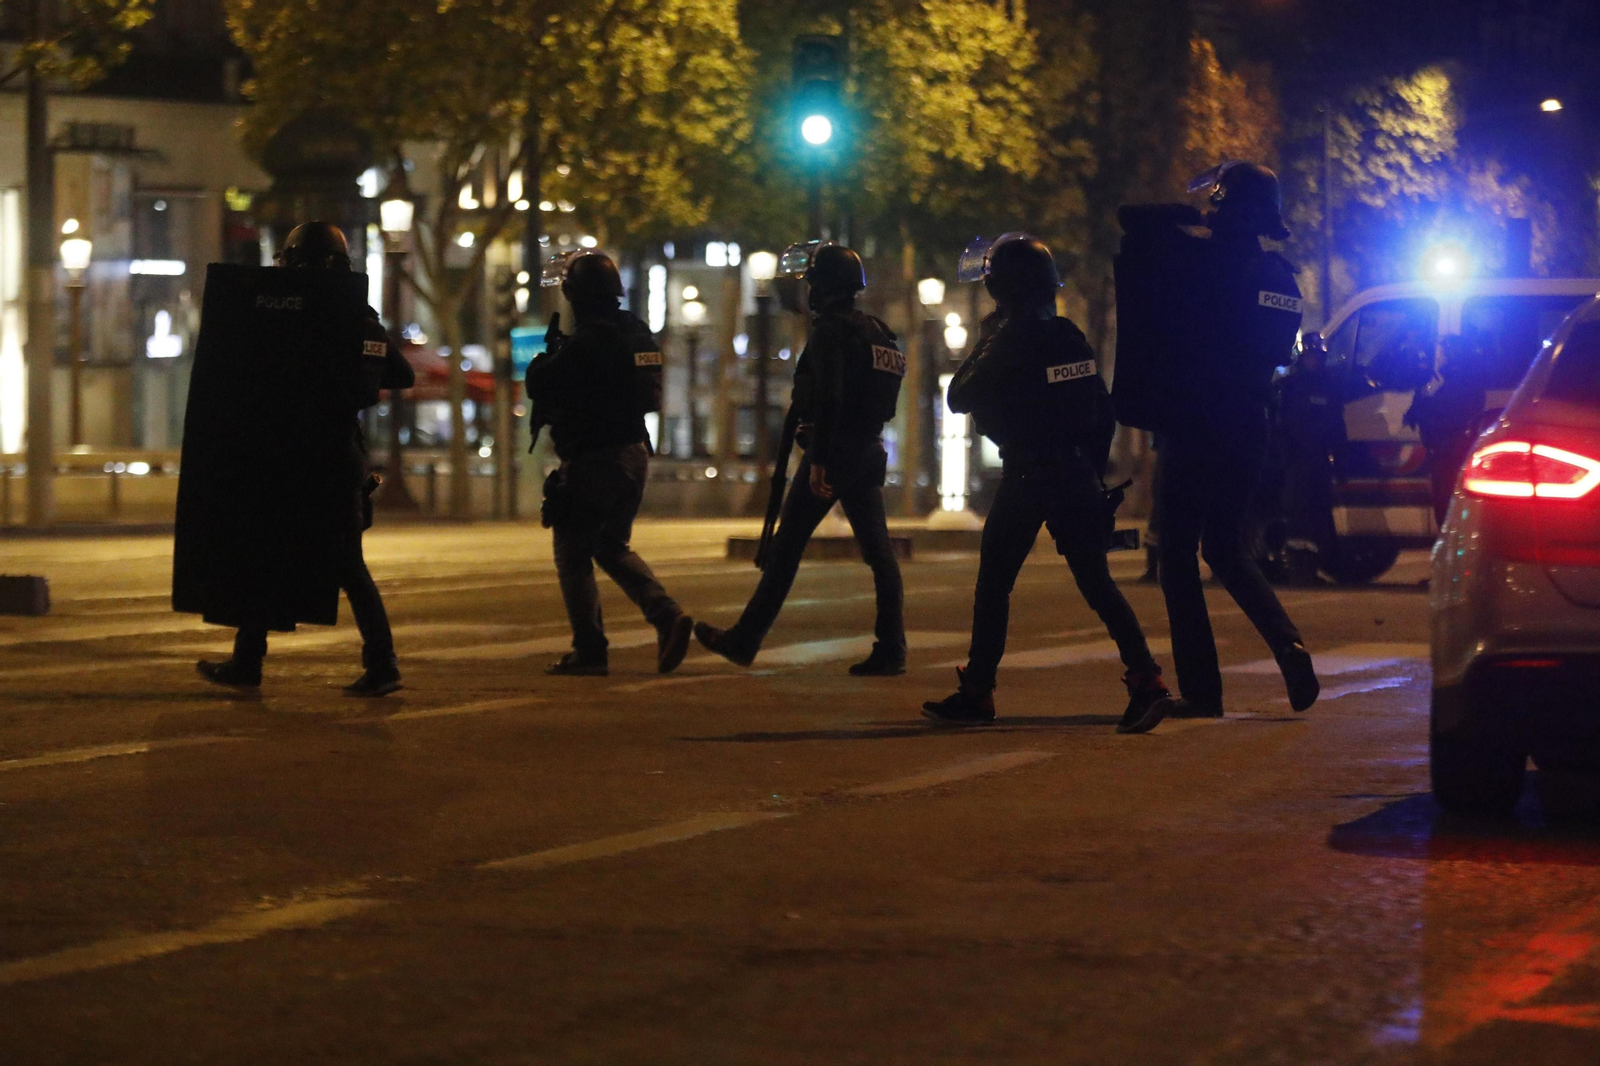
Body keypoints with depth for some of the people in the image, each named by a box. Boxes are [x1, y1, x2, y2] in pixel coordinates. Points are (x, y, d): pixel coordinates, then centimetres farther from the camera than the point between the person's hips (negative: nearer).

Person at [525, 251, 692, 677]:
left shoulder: (586, 342, -18)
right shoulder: (638, 333, 8)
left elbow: (539, 385, -16)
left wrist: (549, 351, 5)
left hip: (593, 462, -8)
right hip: (634, 453, 8)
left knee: (573, 554, 4)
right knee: (612, 547, 20)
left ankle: (589, 652, 1)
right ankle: (666, 614, 0)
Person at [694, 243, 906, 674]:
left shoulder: (830, 331, -12)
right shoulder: (876, 332, 15)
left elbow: (828, 397, -21)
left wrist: (818, 461, -23)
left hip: (832, 451, -8)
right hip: (868, 453, 8)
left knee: (786, 546, 0)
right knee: (878, 551, 3)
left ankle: (744, 641, 6)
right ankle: (891, 650, -2)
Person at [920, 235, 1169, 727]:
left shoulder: (1009, 342, -11)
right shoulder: (1072, 339, 8)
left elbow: (959, 399, -3)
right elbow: (1105, 414, 12)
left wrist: (981, 344, 8)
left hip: (1026, 478, -5)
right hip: (1077, 475, 5)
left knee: (993, 584, 4)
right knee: (1096, 581, 6)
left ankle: (976, 693, 5)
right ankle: (1145, 677, -7)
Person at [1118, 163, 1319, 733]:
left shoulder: (1206, 258, -11)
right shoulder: (1281, 279, 9)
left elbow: (1133, 217, -7)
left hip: (1194, 427, -7)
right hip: (1248, 433, 7)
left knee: (1178, 556, 0)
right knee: (1225, 549, 21)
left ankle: (1200, 689, -6)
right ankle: (1291, 651, 3)